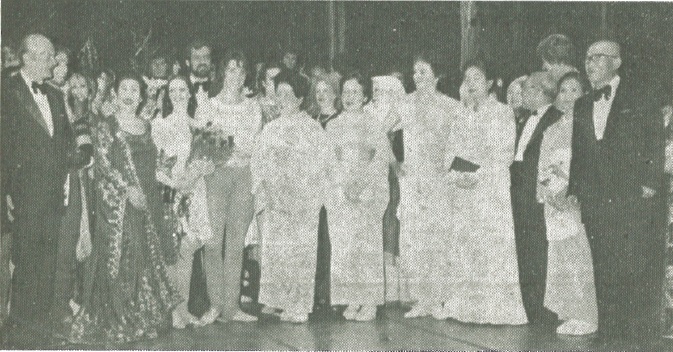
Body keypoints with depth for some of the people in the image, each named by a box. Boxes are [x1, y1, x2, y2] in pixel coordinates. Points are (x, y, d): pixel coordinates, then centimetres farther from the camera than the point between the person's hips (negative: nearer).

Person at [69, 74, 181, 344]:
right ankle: (115, 322, 3)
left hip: (146, 199, 5)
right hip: (116, 199, -5)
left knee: (147, 255, 5)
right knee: (117, 256, -5)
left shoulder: (146, 126, 14)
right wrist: (128, 189, -16)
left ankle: (144, 317, 14)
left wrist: (149, 192, 5)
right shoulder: (105, 126, -2)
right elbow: (103, 164, -10)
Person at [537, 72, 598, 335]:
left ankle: (585, 317, -4)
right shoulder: (551, 131, 18)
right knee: (560, 256, 3)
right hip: (555, 202, 5)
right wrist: (547, 192, -3)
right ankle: (568, 314, 11)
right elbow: (542, 170, 15)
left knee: (579, 254, -9)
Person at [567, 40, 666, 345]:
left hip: (635, 198, -4)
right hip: (596, 203, 4)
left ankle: (643, 335, 4)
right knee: (605, 272, 5)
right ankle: (609, 333, 11)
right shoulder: (582, 105, 18)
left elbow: (655, 143, -3)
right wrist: (573, 190, 9)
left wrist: (650, 183, -11)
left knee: (640, 270, -4)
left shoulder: (641, 97, 3)